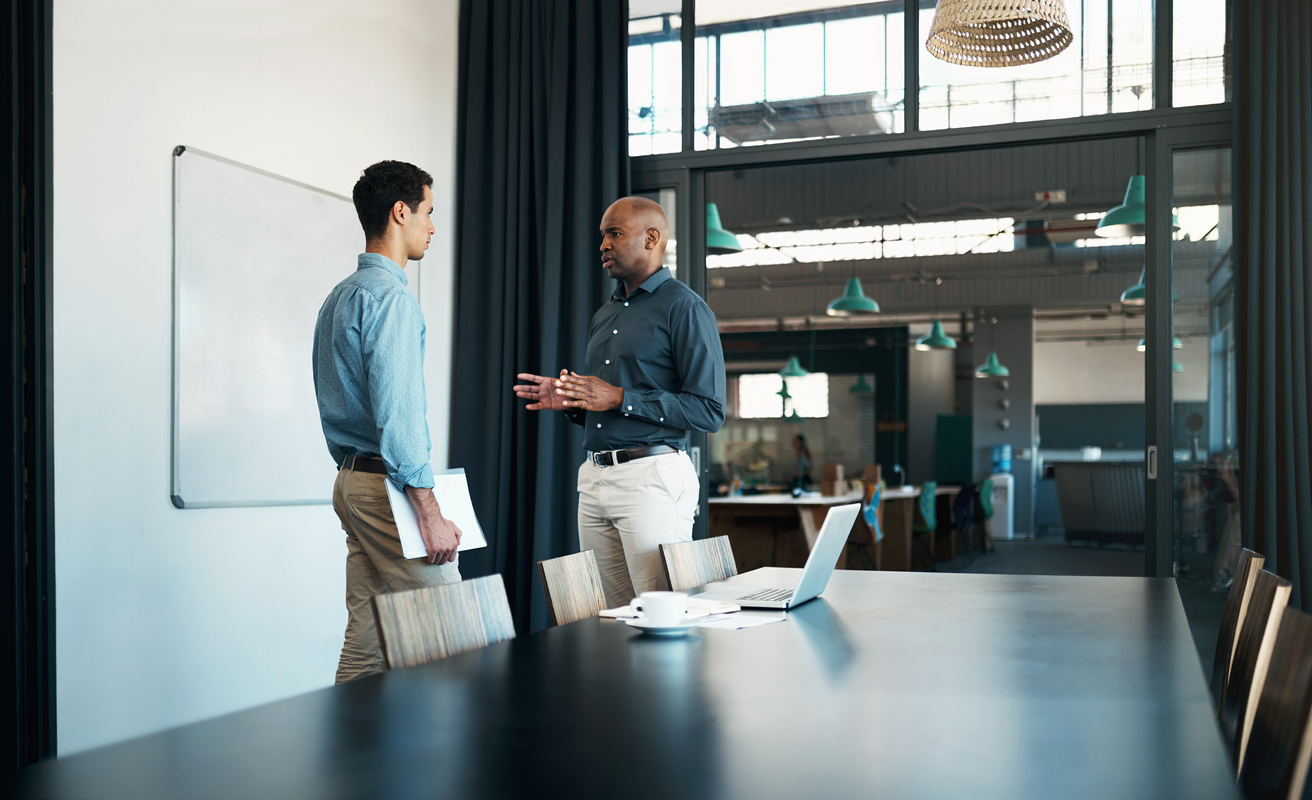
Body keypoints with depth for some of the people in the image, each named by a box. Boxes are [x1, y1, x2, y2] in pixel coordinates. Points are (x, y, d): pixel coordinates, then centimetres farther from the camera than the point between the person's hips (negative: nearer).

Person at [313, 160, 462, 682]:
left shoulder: (339, 296, 18)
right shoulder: (389, 295, -12)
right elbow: (397, 409, -20)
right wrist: (429, 511, -21)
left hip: (351, 481, 10)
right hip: (389, 483, -10)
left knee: (366, 634, 11)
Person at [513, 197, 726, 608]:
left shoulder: (684, 308, -5)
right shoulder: (604, 315, 20)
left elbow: (709, 412, -13)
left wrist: (620, 399, -15)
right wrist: (569, 401, 5)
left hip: (652, 477, -8)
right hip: (594, 479, 8)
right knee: (608, 619, 11)